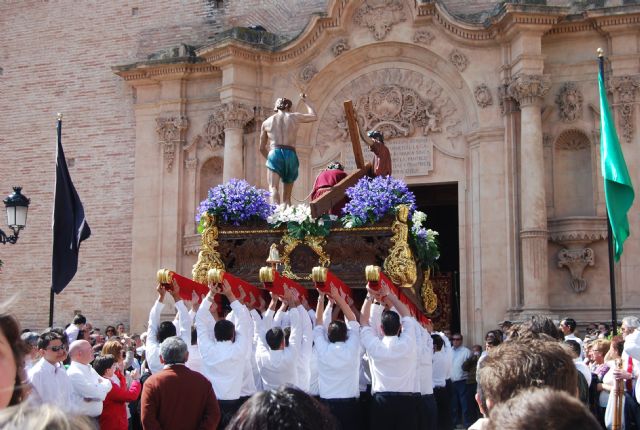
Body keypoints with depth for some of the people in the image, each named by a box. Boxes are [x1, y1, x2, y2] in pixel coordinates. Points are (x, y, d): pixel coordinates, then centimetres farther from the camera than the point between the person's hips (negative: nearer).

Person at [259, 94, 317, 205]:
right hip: (291, 155, 1)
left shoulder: (267, 122, 18)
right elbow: (314, 116, 33)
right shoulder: (294, 117, 15)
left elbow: (262, 148, 24)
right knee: (287, 196, 10)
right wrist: (305, 101, 46)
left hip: (275, 153, -1)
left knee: (273, 188, -18)